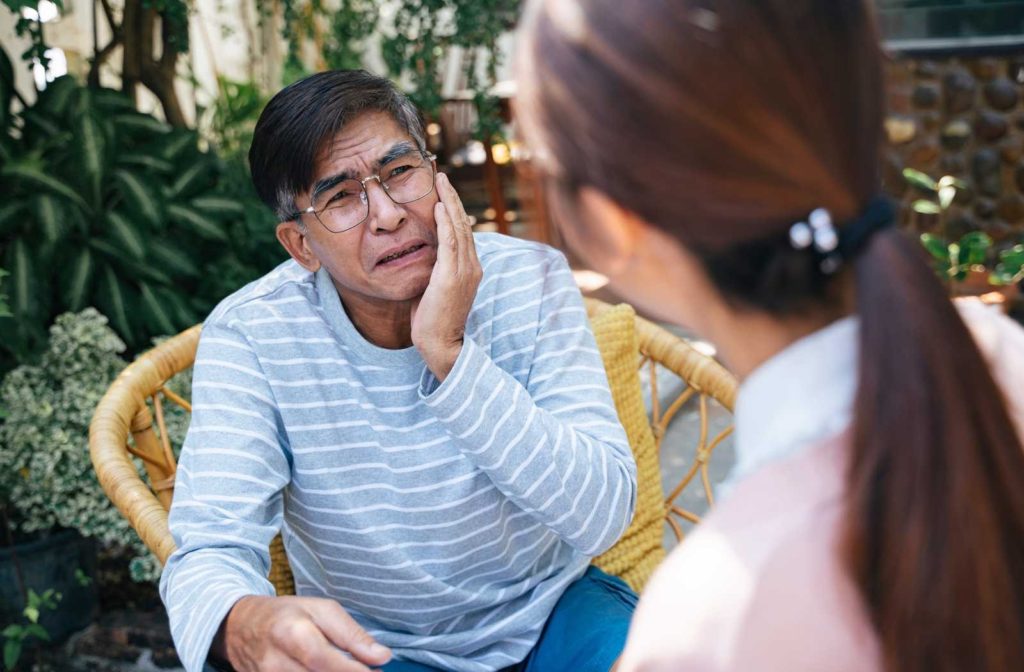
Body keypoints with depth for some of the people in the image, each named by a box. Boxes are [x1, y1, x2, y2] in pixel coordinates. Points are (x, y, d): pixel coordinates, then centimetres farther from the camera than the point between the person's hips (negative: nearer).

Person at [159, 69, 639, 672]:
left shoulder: (531, 278, -14)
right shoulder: (250, 335, -15)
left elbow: (604, 516, -22)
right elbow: (210, 549, -22)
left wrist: (449, 353, -30)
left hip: (548, 610, 0)